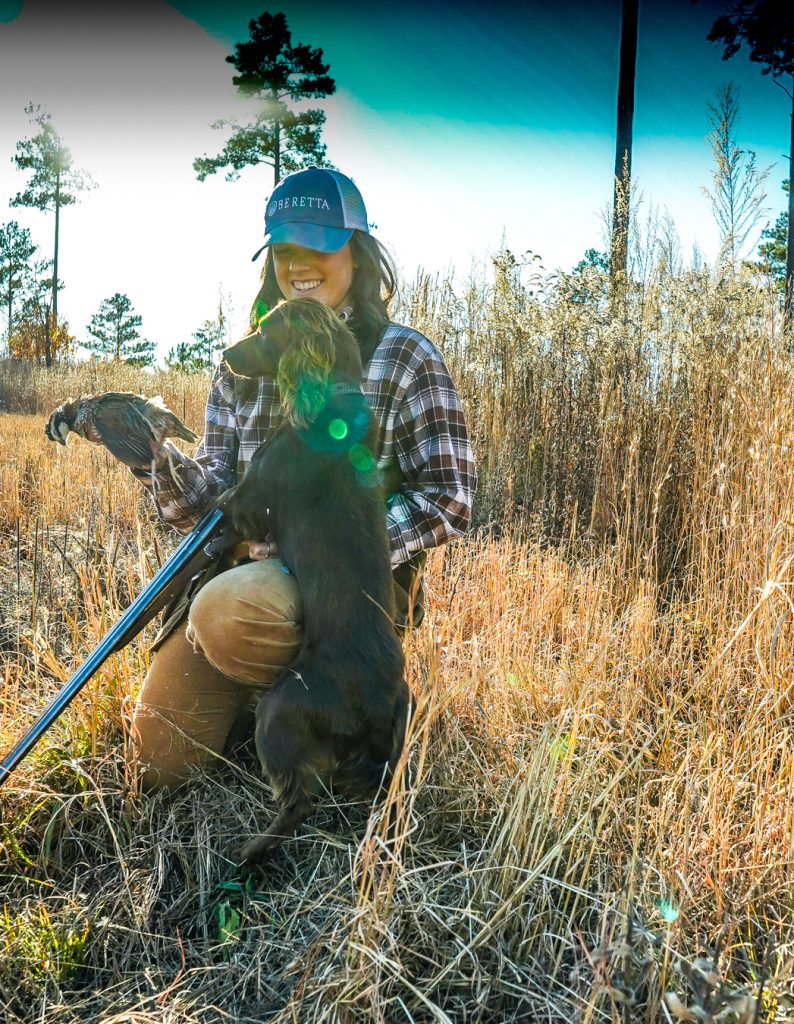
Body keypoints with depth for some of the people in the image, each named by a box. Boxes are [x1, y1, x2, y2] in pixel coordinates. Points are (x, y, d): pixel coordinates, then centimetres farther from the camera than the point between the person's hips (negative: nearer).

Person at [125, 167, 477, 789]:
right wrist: (157, 456, -18)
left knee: (225, 612, -34)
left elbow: (448, 501, -10)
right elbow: (212, 500, 4)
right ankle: (257, 701, 30)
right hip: (243, 569, 5)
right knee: (159, 764, 0)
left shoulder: (405, 359, -5)